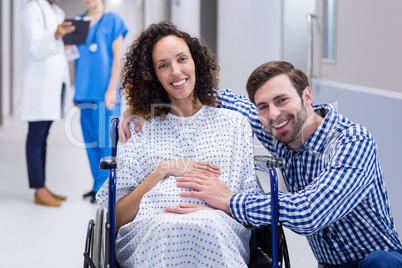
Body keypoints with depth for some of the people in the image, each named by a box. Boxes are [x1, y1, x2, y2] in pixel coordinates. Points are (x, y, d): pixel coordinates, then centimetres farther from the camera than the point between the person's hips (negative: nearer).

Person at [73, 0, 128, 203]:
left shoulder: (112, 20, -2)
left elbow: (118, 57, -6)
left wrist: (112, 89, -12)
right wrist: (77, 91, 15)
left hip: (104, 92, -6)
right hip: (85, 92, 6)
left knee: (105, 139, -6)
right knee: (90, 139, 8)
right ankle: (98, 185, 17)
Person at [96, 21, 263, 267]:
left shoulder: (234, 123, 21)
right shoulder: (140, 132, 20)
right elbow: (117, 218, 11)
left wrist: (219, 208, -9)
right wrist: (161, 171, 0)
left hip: (219, 228, 0)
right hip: (149, 233, 0)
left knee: (208, 225, -38)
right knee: (164, 228, -38)